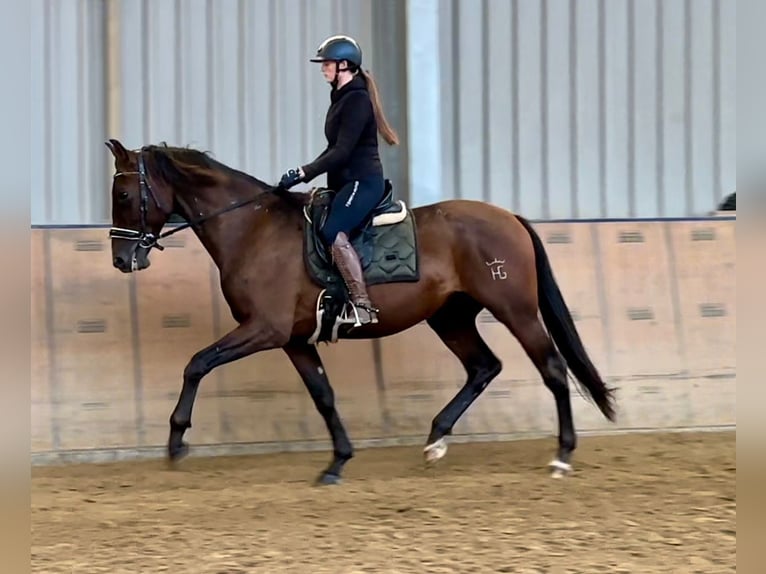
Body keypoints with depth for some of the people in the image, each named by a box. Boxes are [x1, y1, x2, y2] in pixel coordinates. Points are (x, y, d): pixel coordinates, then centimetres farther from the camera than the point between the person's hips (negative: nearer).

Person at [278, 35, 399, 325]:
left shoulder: (356, 100, -14)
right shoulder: (342, 98, 16)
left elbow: (342, 151, -20)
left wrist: (303, 173, -21)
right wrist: (305, 173, 12)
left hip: (363, 181, -11)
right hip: (347, 182, 11)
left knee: (333, 232, -29)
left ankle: (363, 306, -32)